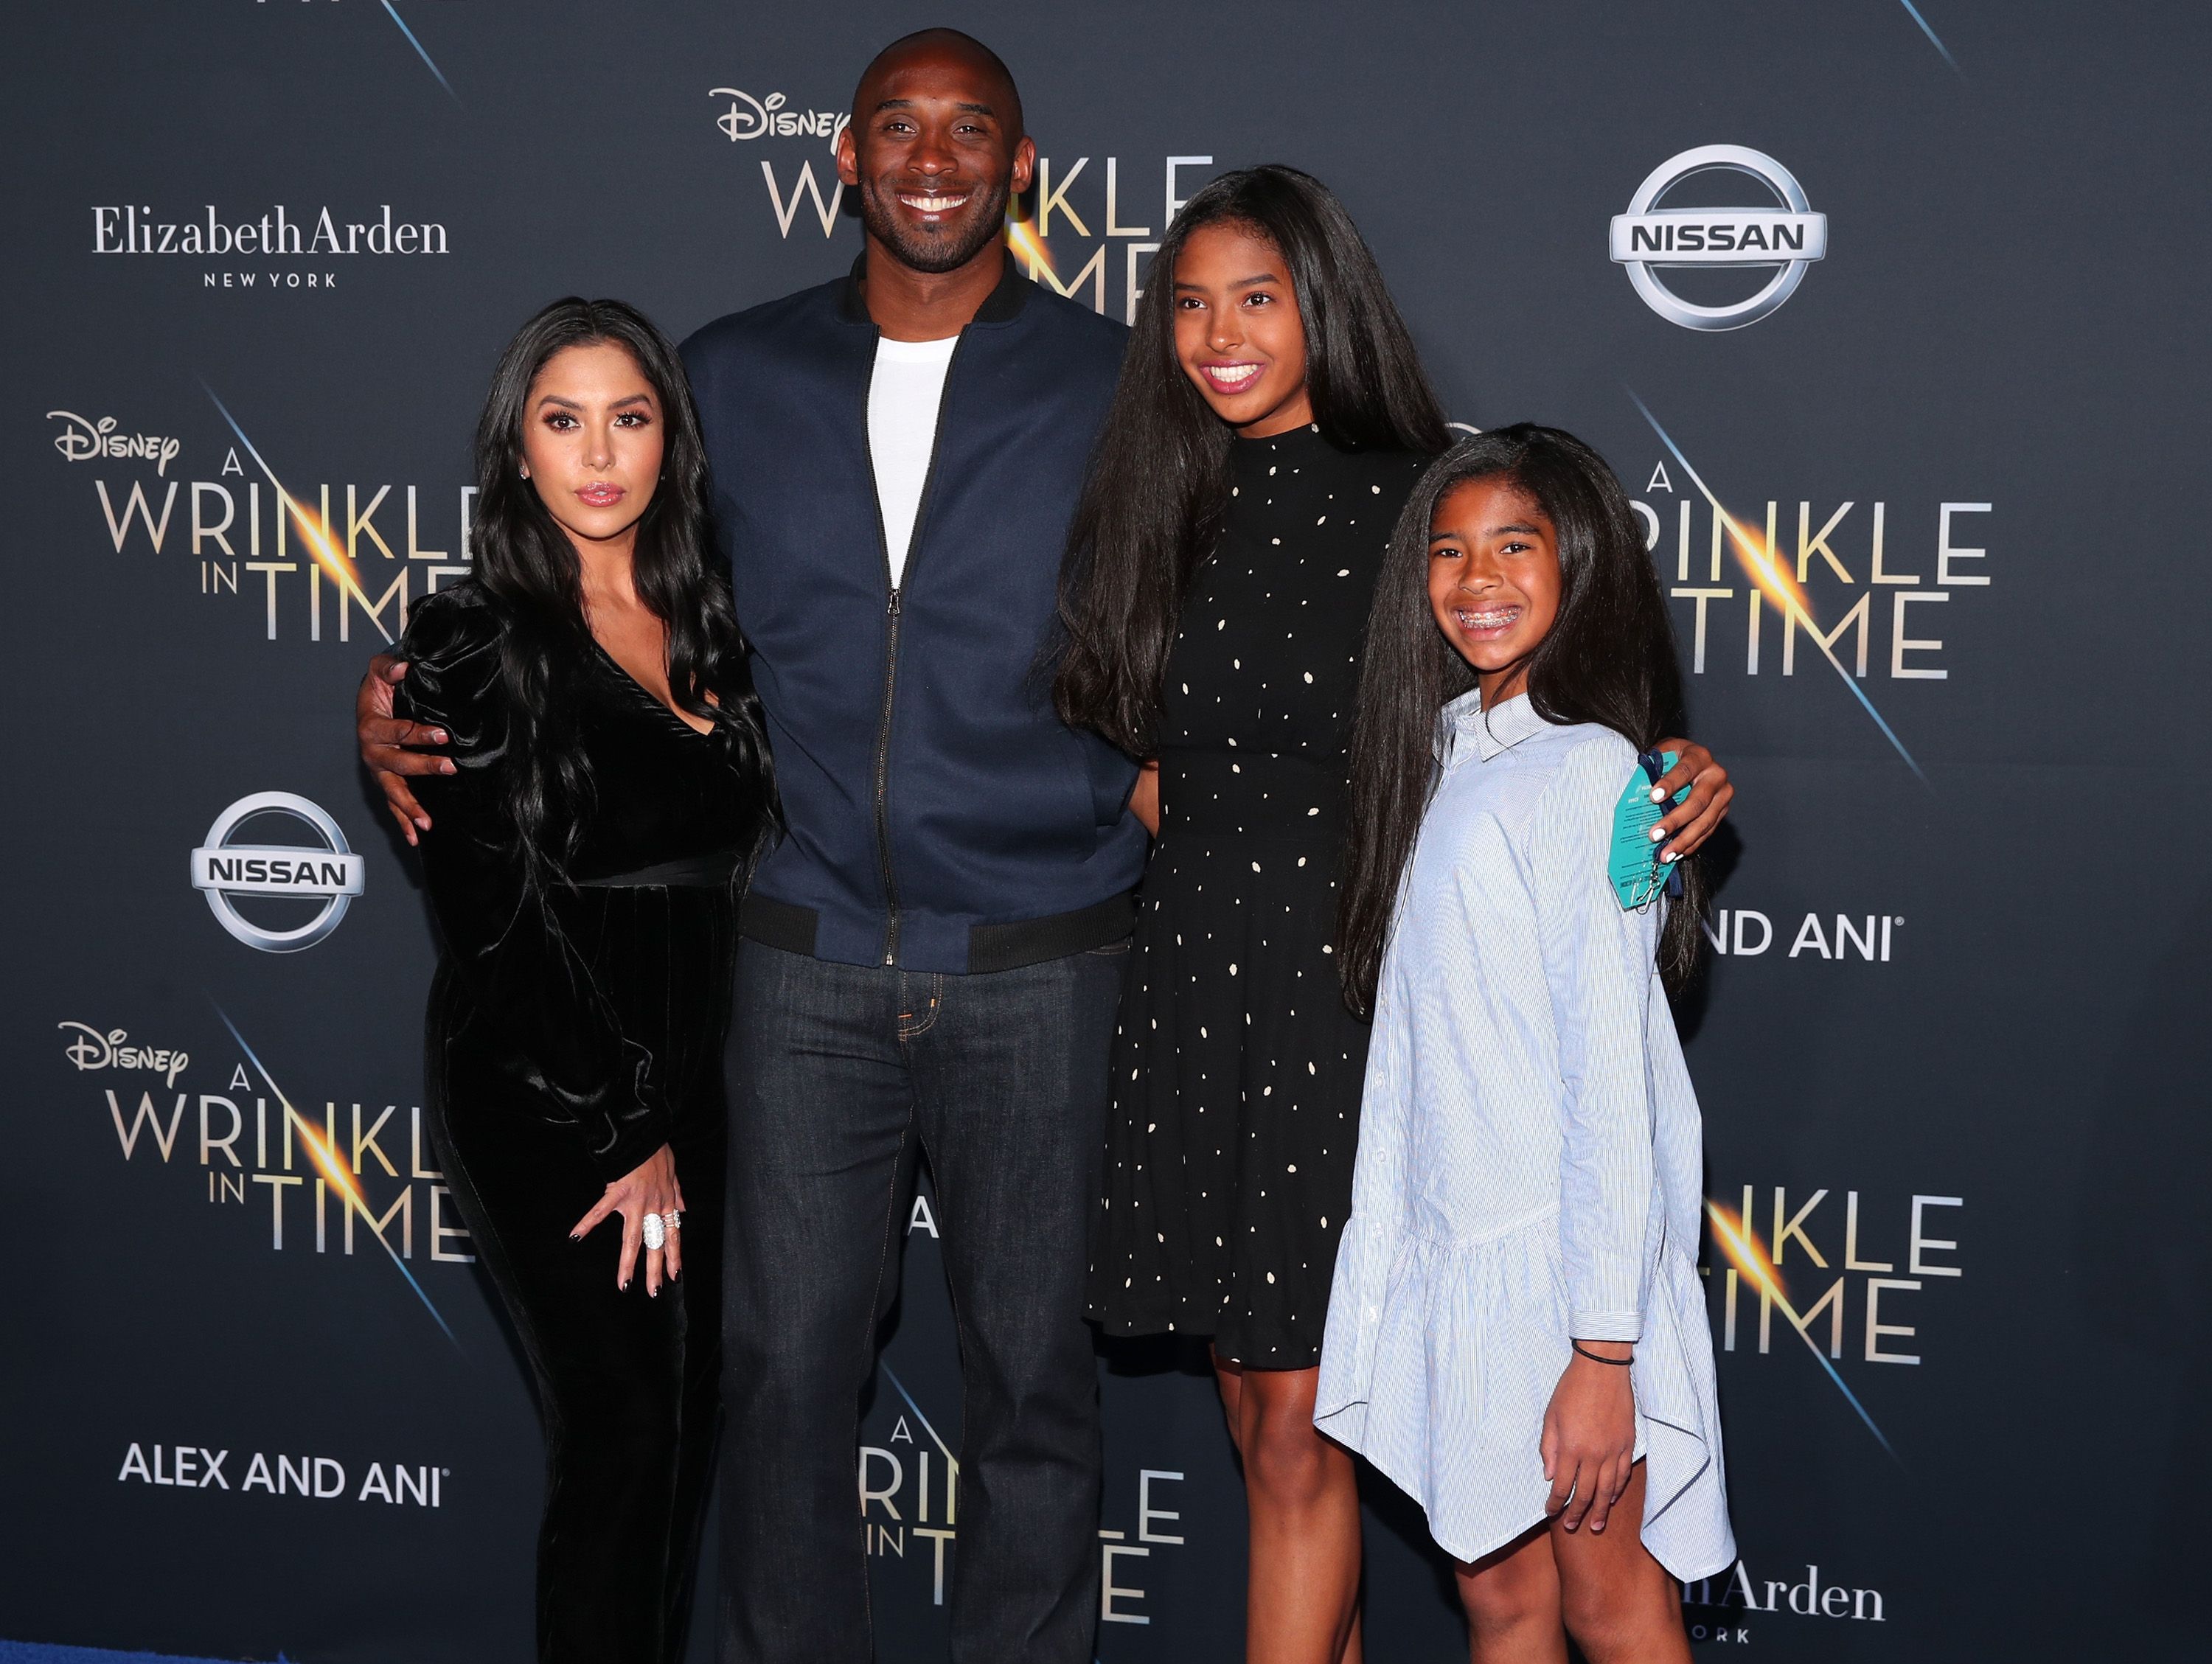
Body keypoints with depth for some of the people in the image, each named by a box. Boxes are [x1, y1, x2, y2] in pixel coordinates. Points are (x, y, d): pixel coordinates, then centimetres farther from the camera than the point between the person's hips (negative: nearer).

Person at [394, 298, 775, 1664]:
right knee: (625, 1435, -5)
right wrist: (624, 1132, -11)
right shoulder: (477, 643, -6)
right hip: (548, 1101, -5)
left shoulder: (703, 626, 10)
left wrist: (672, 1119, 7)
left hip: (690, 1083, 5)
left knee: (690, 1420, 8)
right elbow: (501, 921, -10)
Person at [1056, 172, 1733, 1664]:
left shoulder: (1412, 504, -4)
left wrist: (1665, 780, -15)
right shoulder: (1165, 516, 10)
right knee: (1261, 1421, 11)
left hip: (1351, 985, -5)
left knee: (1299, 1428, -4)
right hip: (1194, 988, 5)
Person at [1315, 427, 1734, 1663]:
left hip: (1564, 1251, -7)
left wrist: (1604, 1348, -19)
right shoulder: (1442, 753, 12)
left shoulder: (1588, 772, -14)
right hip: (1449, 1249, 7)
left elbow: (1613, 1078, -17)